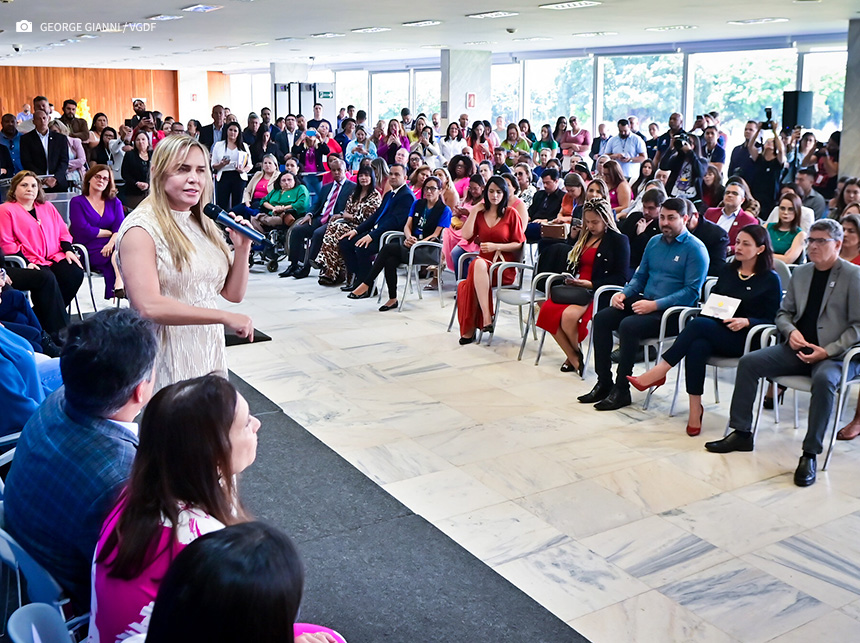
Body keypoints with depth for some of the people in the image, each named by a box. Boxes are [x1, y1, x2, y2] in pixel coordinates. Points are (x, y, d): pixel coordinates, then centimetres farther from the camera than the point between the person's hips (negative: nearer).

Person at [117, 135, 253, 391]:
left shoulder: (204, 225, 11)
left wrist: (242, 249, -6)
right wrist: (225, 317, -24)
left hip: (210, 358, 7)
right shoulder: (141, 228, -12)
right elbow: (149, 307, -24)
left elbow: (233, 293, 11)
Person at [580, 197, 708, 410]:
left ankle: (621, 390, -19)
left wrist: (655, 305, -24)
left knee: (628, 326, -31)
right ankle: (604, 383, -7)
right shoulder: (654, 242, 14)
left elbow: (692, 291, -16)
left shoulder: (695, 249, -8)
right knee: (602, 317, -12)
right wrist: (624, 293, 1)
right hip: (645, 303, 7)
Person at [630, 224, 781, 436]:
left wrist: (746, 321, -19)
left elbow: (772, 320, 0)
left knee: (698, 324, -32)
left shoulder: (770, 279, 2)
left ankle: (658, 373, -30)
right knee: (697, 347, -34)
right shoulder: (727, 270, 17)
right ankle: (695, 410, -31)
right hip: (714, 334, 4)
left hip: (745, 339, -4)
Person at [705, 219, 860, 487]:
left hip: (835, 354, -5)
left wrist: (828, 351, -18)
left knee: (824, 379, -37)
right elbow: (784, 312, 18)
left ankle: (810, 454, -27)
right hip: (798, 349, 6)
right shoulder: (800, 273, 13)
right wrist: (791, 331, -5)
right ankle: (741, 434, -4)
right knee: (749, 362, -12)